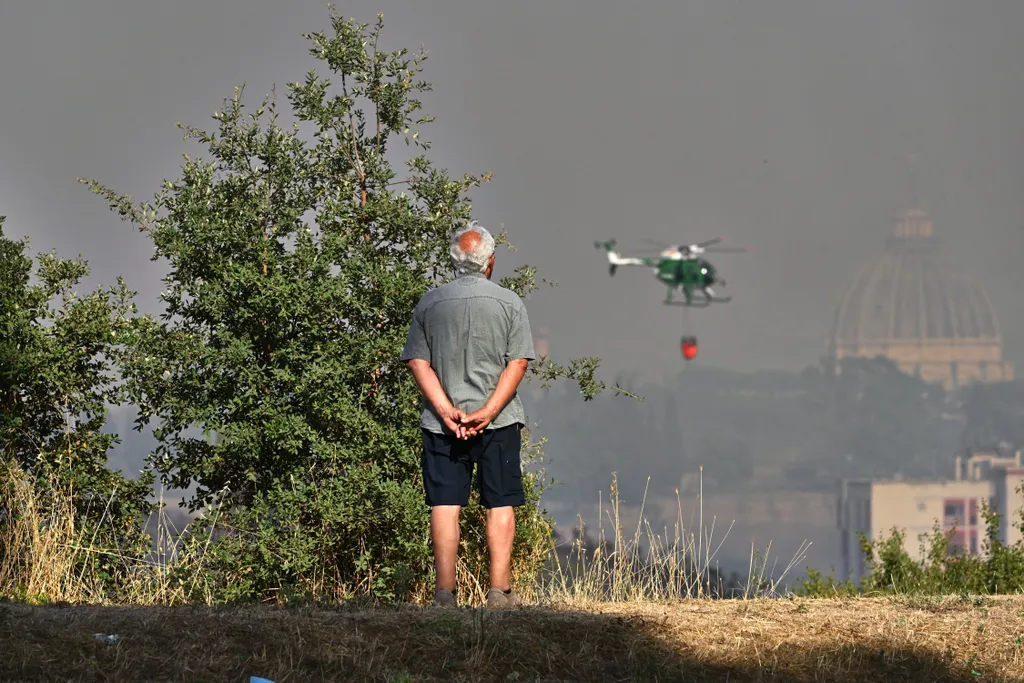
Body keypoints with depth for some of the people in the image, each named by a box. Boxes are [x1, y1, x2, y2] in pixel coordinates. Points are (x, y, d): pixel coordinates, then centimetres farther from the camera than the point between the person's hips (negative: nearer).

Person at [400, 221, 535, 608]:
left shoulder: (429, 304, 5)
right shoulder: (509, 303, 0)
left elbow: (418, 362, -1)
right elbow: (518, 362, -7)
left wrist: (447, 411, -8)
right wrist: (487, 412, -11)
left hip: (442, 423, 1)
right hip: (498, 424, -1)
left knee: (445, 504, 2)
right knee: (500, 504, 5)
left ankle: (445, 591, -2)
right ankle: (499, 591, 1)